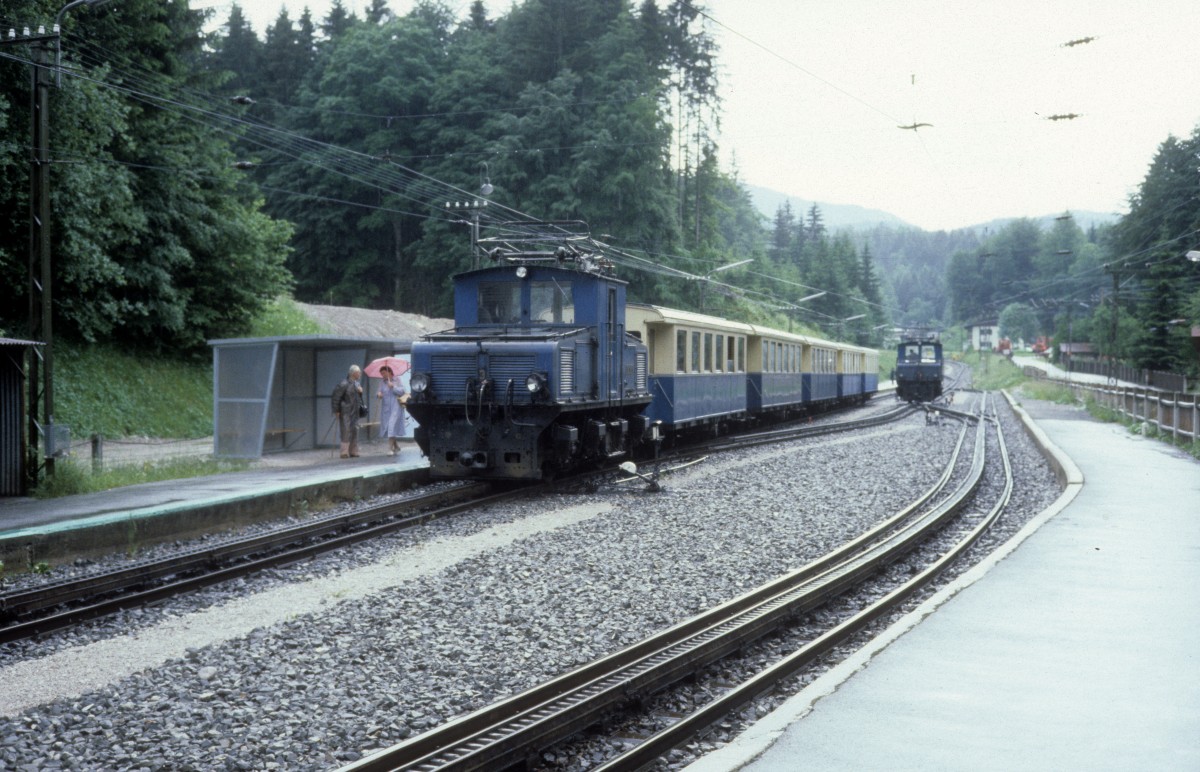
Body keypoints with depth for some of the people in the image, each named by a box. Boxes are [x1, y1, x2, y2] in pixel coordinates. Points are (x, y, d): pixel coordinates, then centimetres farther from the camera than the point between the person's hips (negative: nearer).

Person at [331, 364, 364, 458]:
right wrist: (336, 411, -12)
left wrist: (360, 391, 0)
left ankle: (353, 452, 18)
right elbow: (336, 396, -13)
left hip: (355, 412, 8)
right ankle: (344, 452, -2)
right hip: (346, 412, -8)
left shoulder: (358, 384, 10)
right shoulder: (344, 384, -14)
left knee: (355, 431, 10)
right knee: (346, 431, -7)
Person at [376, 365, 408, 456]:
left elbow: (402, 391, -7)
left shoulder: (397, 380, 1)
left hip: (395, 407, -5)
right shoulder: (382, 383, 14)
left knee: (392, 427, -14)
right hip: (385, 408, 5)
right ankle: (396, 446, 23)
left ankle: (390, 448, -15)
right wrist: (378, 394, -13)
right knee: (387, 427, 7)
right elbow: (379, 392, 9)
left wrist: (393, 387, -17)